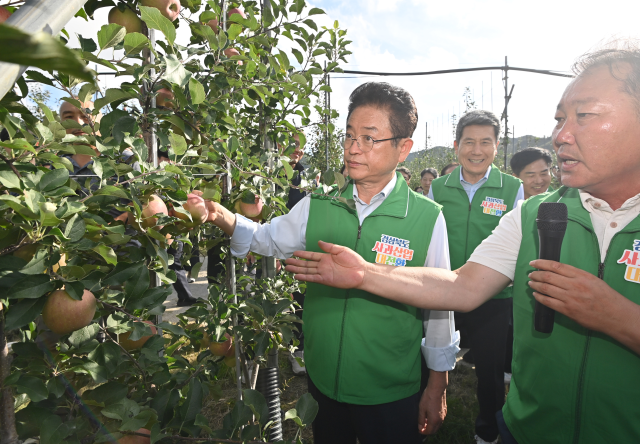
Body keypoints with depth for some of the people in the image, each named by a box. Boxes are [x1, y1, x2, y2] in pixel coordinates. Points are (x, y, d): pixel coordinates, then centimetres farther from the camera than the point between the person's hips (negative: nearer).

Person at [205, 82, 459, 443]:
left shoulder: (428, 218, -13)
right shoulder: (316, 209, -4)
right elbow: (266, 239, 7)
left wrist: (437, 389, 0)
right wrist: (220, 216, -13)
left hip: (390, 397, -3)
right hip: (323, 386, 3)